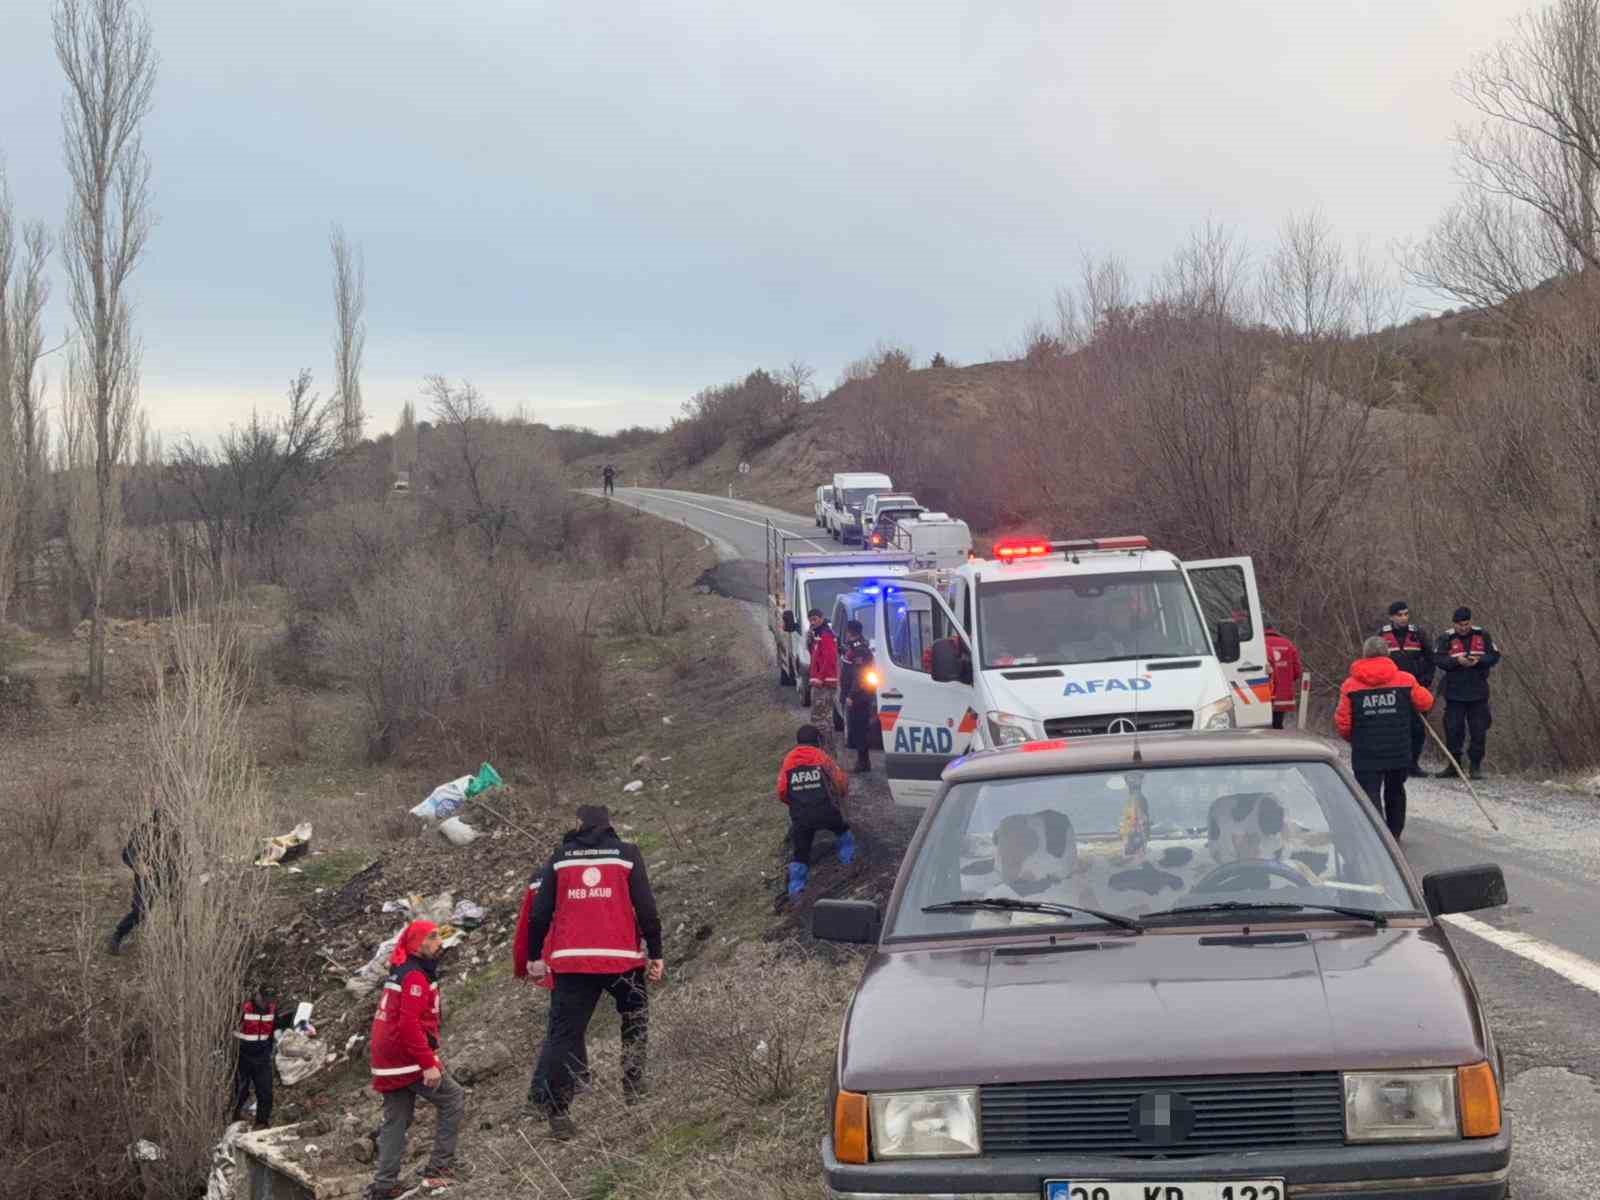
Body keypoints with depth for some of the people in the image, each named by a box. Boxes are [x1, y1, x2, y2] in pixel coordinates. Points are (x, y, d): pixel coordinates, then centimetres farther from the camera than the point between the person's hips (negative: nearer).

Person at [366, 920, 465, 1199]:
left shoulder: (400, 972, 17)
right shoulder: (416, 977, -16)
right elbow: (410, 1024, -25)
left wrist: (430, 1056, 25)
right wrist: (428, 1064, -25)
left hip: (388, 1062, 9)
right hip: (409, 1061, -9)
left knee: (396, 1121, 12)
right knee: (454, 1098, 2)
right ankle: (440, 1167, 0)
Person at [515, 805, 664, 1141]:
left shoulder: (561, 858, 10)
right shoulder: (627, 854, 5)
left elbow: (540, 911, 8)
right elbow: (646, 908, 1)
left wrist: (534, 957, 15)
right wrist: (655, 954, 6)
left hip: (571, 960, 1)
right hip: (622, 958, -1)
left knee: (564, 1032, 2)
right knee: (635, 1022, 23)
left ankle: (555, 1110, -7)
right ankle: (633, 1086, 20)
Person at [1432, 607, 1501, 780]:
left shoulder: (1482, 635, 4)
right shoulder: (1446, 638, 0)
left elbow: (1495, 655, 2)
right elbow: (1438, 659, -9)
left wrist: (1479, 660, -16)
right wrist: (1457, 661, -24)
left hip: (1478, 692, 1)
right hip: (1454, 692, -1)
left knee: (1479, 730, 1)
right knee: (1453, 728, 2)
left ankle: (1476, 766, 11)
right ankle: (1454, 765, 14)